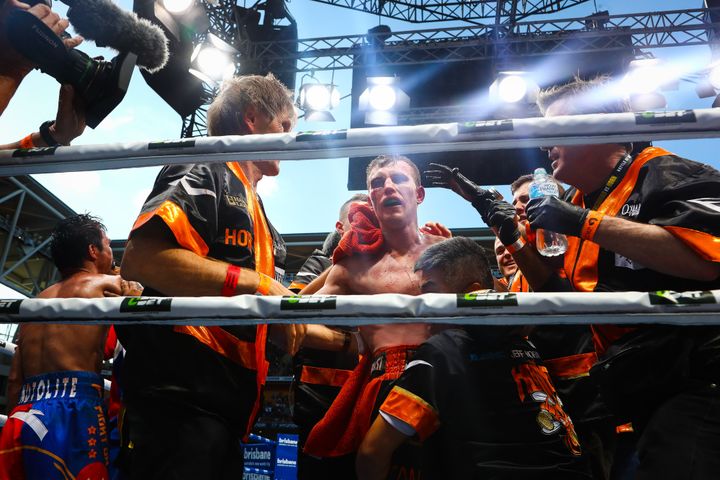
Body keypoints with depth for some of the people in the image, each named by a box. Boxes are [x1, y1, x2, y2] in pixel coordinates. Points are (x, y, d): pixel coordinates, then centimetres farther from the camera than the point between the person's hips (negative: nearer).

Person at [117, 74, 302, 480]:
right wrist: (258, 284, -22)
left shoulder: (256, 213, 23)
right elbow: (140, 258, -22)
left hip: (225, 412, 9)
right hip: (179, 403, -9)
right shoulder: (205, 173, -3)